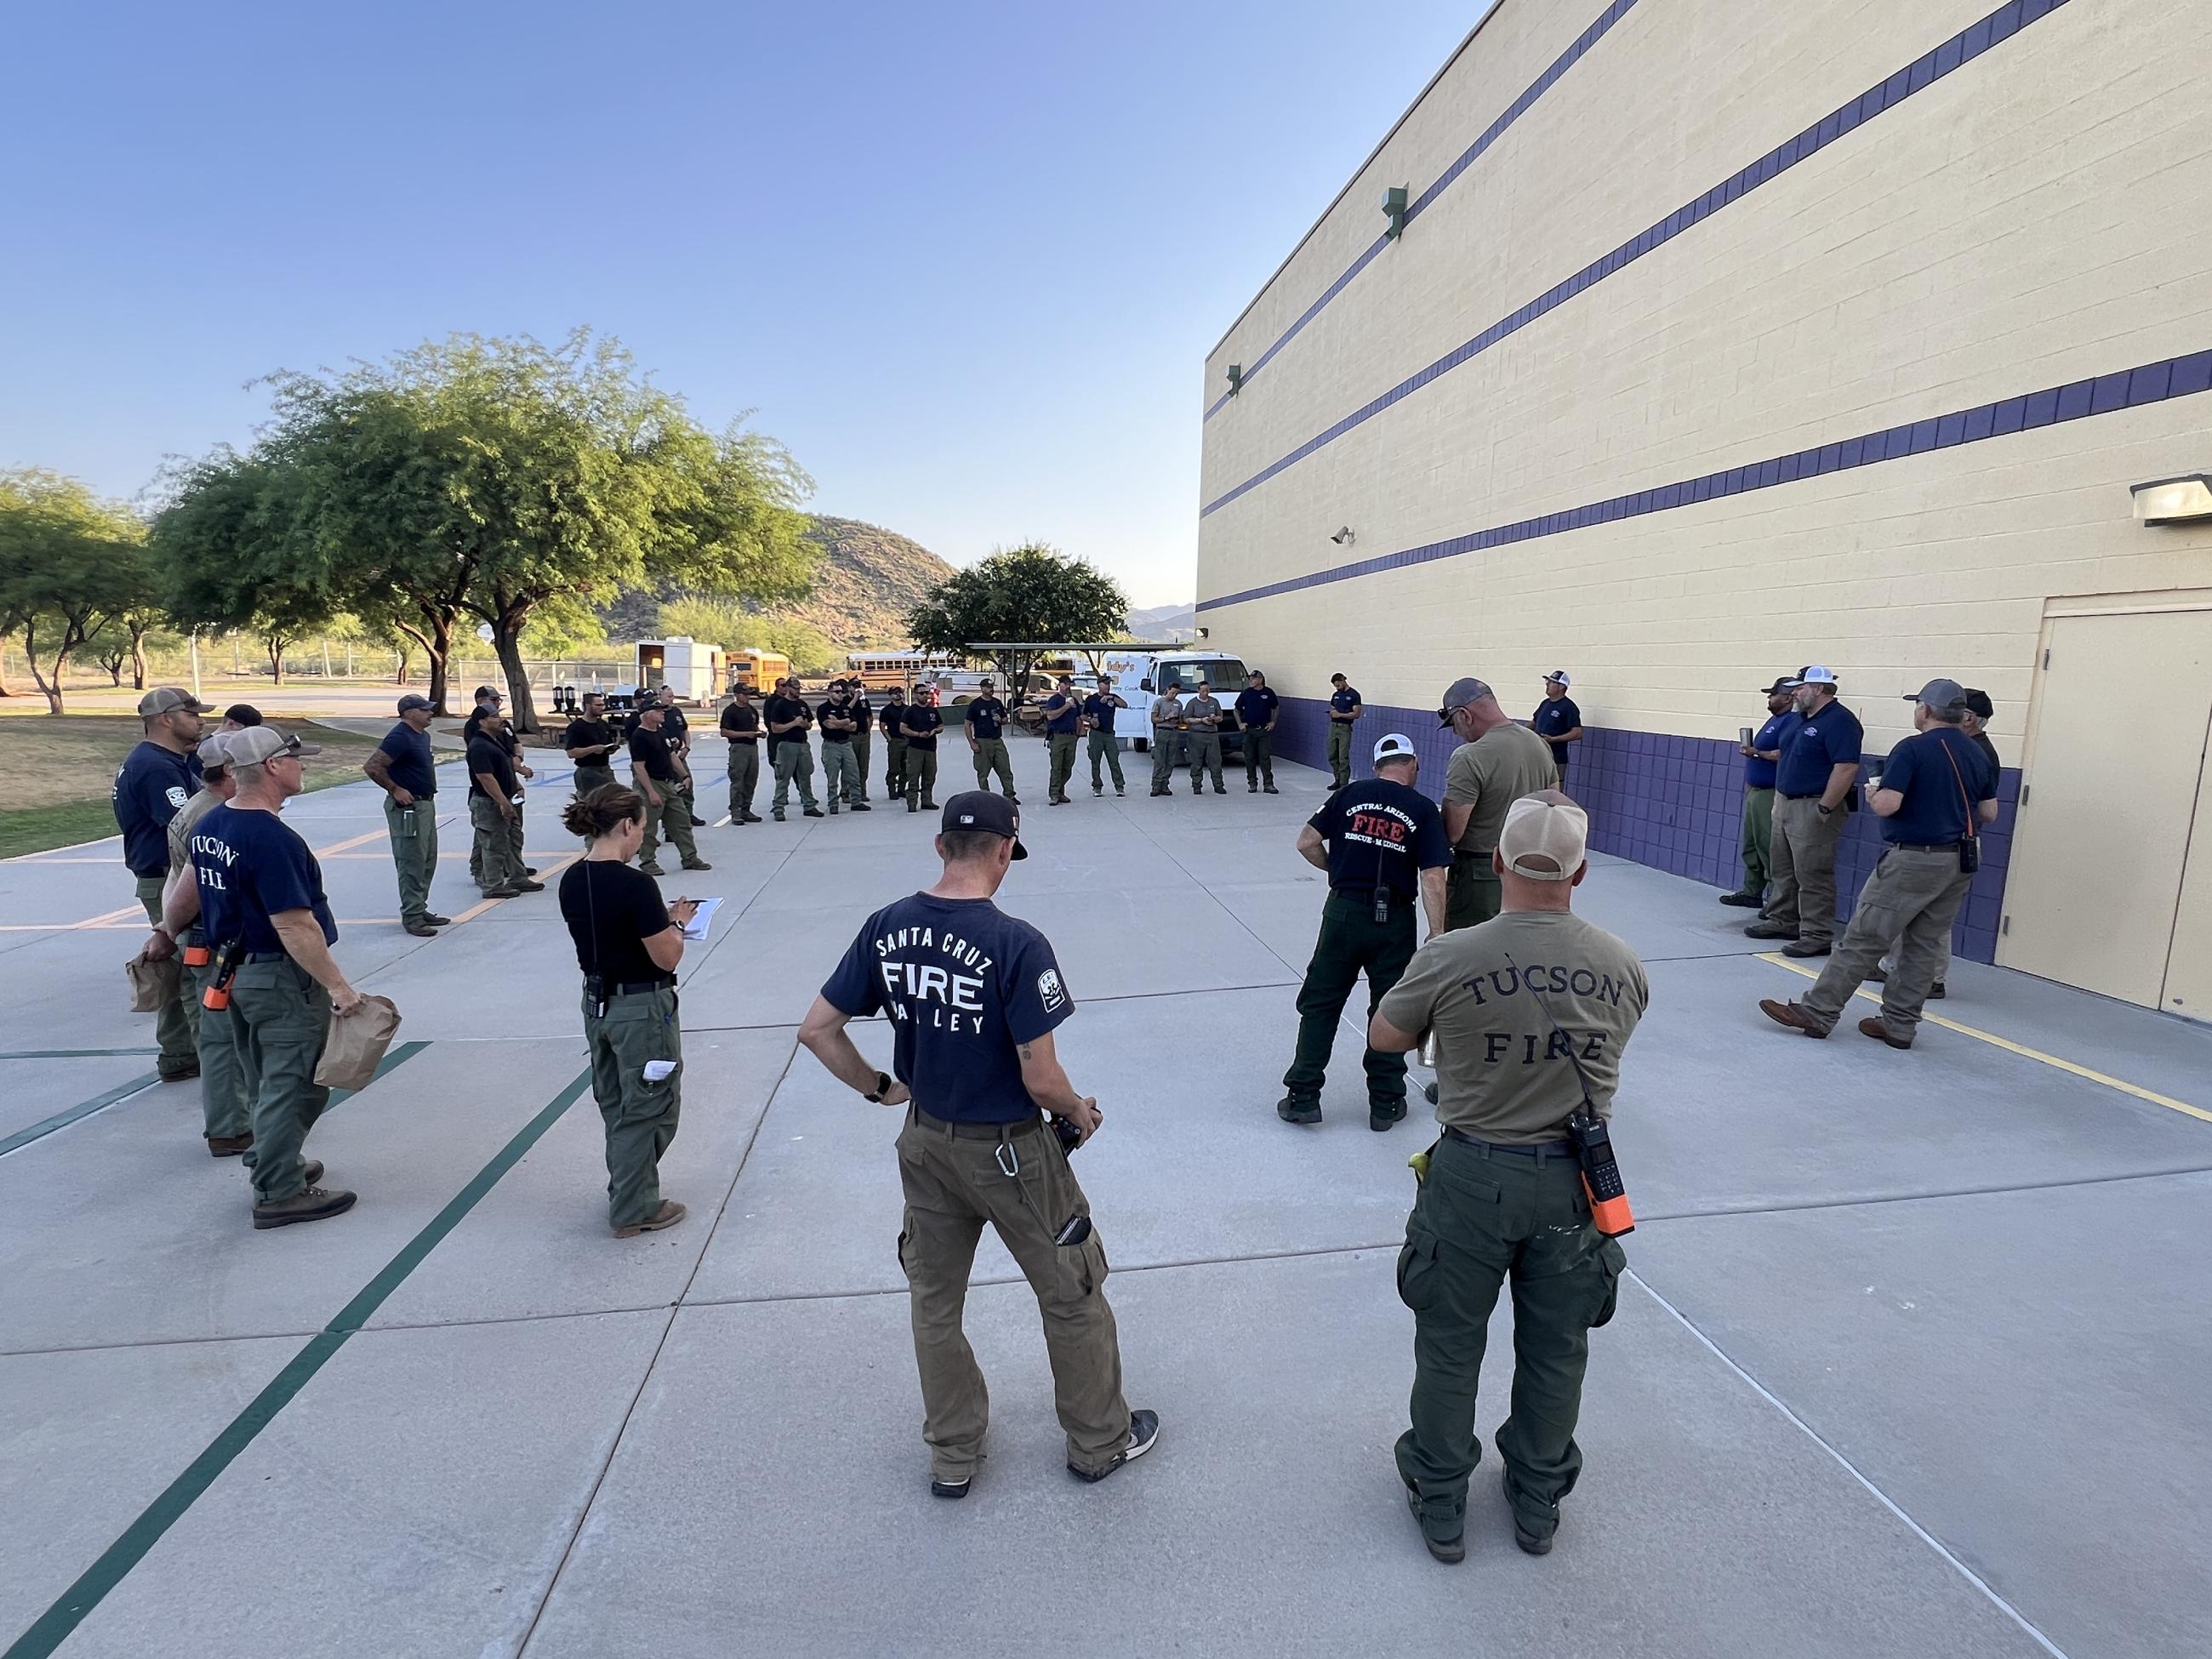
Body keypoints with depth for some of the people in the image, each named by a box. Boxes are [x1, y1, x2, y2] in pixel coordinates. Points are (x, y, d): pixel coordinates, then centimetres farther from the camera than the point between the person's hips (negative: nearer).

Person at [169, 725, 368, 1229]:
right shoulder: (272, 838, -25)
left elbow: (189, 889, 20)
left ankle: (278, 1166, 36)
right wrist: (338, 985, -24)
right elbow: (294, 926, -28)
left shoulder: (209, 826, 4)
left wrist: (166, 934, 38)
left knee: (268, 1083, 22)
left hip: (235, 971, 10)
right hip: (283, 979, -10)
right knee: (293, 1086, 2)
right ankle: (279, 1194, 10)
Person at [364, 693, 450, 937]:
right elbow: (371, 766, -22)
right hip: (408, 808, -10)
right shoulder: (400, 737, -17)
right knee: (412, 864, -5)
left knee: (428, 861, 15)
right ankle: (412, 917, 1)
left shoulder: (423, 735, 12)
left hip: (426, 804, 10)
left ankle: (421, 909, 25)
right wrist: (395, 789, -18)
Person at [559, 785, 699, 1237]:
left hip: (596, 1003, 8)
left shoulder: (572, 880, 0)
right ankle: (634, 1211, 20)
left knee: (616, 1106, 23)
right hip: (641, 1009, -8)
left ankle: (626, 1190, 39)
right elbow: (666, 958, -19)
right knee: (649, 1109, 9)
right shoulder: (635, 885, -24)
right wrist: (678, 922, -2)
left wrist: (660, 918, 7)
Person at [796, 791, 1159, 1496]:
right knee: (1072, 1295, 18)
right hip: (1009, 1150, -5)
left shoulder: (886, 929, -8)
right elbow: (1041, 1079, -23)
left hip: (925, 1143, 5)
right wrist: (1080, 1111, -2)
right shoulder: (1016, 943, -25)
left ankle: (951, 1457, 41)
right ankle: (1099, 1441, 38)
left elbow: (816, 1029, -2)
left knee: (934, 1302, 23)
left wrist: (880, 1087, 10)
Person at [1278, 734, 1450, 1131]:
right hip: (1394, 919, 0)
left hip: (1344, 909, 1)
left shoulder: (1350, 794, 0)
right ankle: (1385, 1104, 22)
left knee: (1320, 1004, 10)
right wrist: (1437, 934, -9)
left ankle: (1303, 1097, 13)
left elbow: (1307, 843, -2)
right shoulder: (1424, 809, -4)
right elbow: (1432, 879, -11)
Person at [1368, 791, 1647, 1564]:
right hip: (1574, 1180, 3)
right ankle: (1537, 1501, 43)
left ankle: (1440, 1506, 35)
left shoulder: (1450, 958, -21)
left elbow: (1383, 1036, -4)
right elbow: (1604, 1051, 8)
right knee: (1555, 1351, 22)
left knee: (1450, 1347, 17)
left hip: (1473, 1175, -3)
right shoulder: (1623, 966, -10)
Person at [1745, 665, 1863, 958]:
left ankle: (1817, 936, -1)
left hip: (1812, 808, -10)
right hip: (1785, 803, 10)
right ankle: (1783, 921, 27)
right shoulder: (1803, 720, 16)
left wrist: (1824, 808, -24)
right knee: (1783, 868, 16)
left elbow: (1847, 768, -23)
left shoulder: (1838, 721, -15)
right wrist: (1778, 798, 18)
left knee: (1812, 876, -7)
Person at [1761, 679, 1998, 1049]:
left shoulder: (1912, 749, -13)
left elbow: (1886, 806, -21)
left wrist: (1872, 792, 0)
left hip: (1913, 859, -7)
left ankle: (1817, 1013, 0)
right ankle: (1898, 1025, 15)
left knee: (1863, 939, -4)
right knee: (1924, 946, 10)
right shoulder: (1979, 755, 9)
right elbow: (1989, 813, 14)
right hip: (1960, 862, 7)